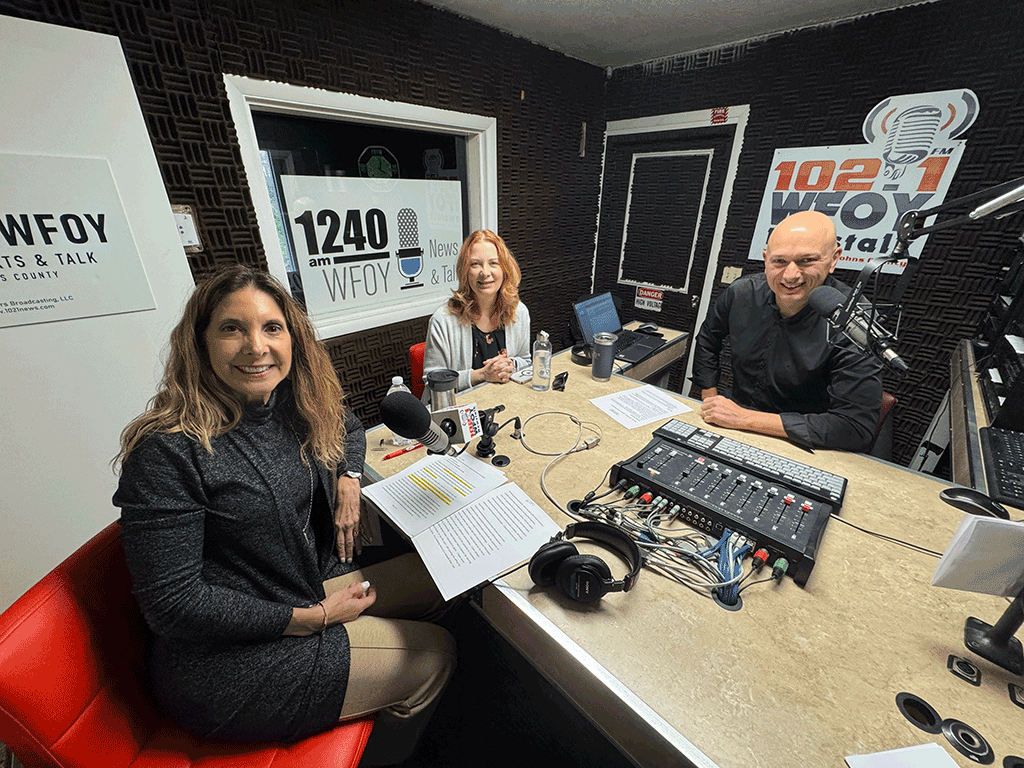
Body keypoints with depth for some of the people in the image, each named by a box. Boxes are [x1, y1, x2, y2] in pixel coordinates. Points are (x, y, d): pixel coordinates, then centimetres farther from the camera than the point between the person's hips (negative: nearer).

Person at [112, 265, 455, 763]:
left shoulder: (295, 404, -6)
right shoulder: (168, 451, -26)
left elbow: (347, 426, 16)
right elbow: (172, 603, -24)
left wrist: (348, 478, -4)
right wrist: (314, 617, -19)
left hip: (312, 586, 7)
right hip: (225, 662, -7)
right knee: (433, 656, -2)